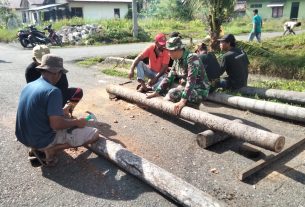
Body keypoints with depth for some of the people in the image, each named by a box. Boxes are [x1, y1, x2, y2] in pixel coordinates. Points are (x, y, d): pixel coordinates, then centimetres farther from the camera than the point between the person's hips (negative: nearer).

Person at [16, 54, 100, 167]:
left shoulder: (28, 86, 3)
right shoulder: (53, 91, -23)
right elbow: (56, 124, -27)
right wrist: (77, 122, -10)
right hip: (43, 140, -8)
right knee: (94, 134, -6)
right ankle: (52, 149, -5)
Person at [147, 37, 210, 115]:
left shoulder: (192, 58, -22)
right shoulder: (177, 60, 4)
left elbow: (191, 81, -33)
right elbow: (169, 78, 7)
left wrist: (183, 101, -42)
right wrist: (156, 92, -2)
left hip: (199, 90, -8)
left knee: (173, 94, -28)